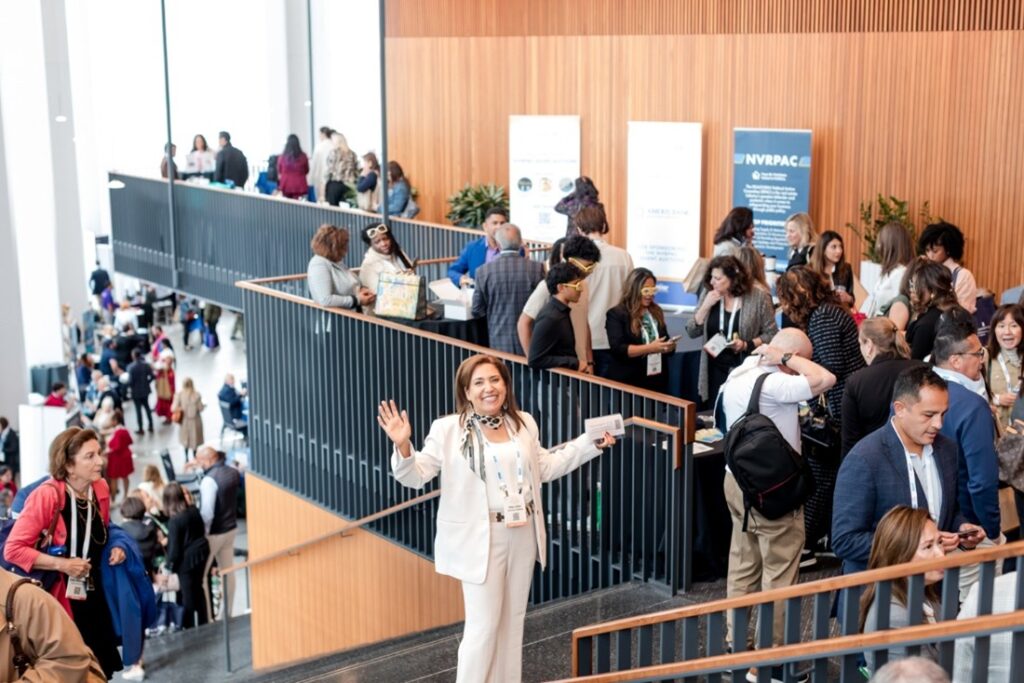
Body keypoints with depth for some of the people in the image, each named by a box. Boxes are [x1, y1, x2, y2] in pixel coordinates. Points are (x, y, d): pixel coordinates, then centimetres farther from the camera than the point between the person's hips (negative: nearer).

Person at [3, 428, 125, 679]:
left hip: (93, 595, 7)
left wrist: (115, 548, 0)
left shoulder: (101, 489, 0)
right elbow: (13, 549, -21)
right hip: (58, 597, -6)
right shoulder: (47, 494, -21)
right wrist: (62, 564, -23)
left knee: (99, 670, 12)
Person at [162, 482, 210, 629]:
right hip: (201, 551, 7)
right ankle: (203, 622, 33)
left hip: (186, 559, -7)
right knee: (198, 588, 21)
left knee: (188, 593, 8)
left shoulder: (174, 520, -24)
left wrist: (168, 564, -2)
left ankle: (189, 627, 20)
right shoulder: (194, 510, -4)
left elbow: (175, 547, -19)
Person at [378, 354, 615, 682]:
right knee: (484, 624, -4)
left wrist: (590, 443, 14)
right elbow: (417, 476, -9)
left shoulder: (523, 423, 7)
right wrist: (403, 447, -29)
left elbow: (544, 468, 17)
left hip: (523, 536, 6)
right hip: (480, 540, -5)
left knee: (513, 619, 16)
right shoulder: (448, 429, -10)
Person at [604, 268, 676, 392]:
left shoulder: (657, 313, 12)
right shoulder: (616, 314, -5)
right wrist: (649, 348, -24)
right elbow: (618, 349, -16)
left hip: (656, 381, 5)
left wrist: (669, 347, -4)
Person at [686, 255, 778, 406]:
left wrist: (747, 345, -18)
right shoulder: (708, 294, 3)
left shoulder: (758, 297, -7)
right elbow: (692, 332, 2)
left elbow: (771, 334, -4)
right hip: (716, 371, 3)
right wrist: (706, 306, -10)